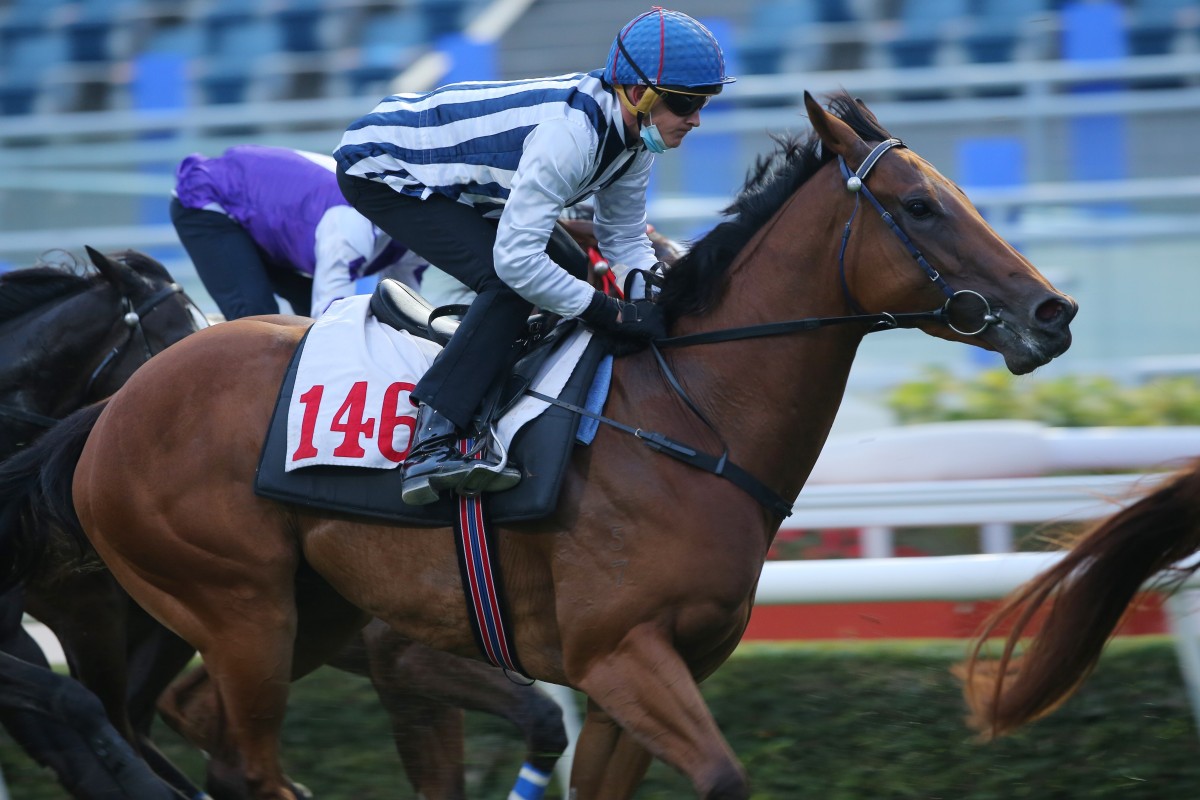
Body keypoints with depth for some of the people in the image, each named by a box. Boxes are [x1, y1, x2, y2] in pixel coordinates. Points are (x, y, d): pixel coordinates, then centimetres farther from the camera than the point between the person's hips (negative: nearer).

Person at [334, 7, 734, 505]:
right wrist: (615, 316, -32)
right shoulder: (569, 132, -35)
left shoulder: (632, 133, -6)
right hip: (381, 169, -10)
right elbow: (515, 258, -37)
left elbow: (624, 239, 6)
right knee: (509, 283, -27)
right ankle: (429, 449, -34)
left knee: (568, 276, 8)